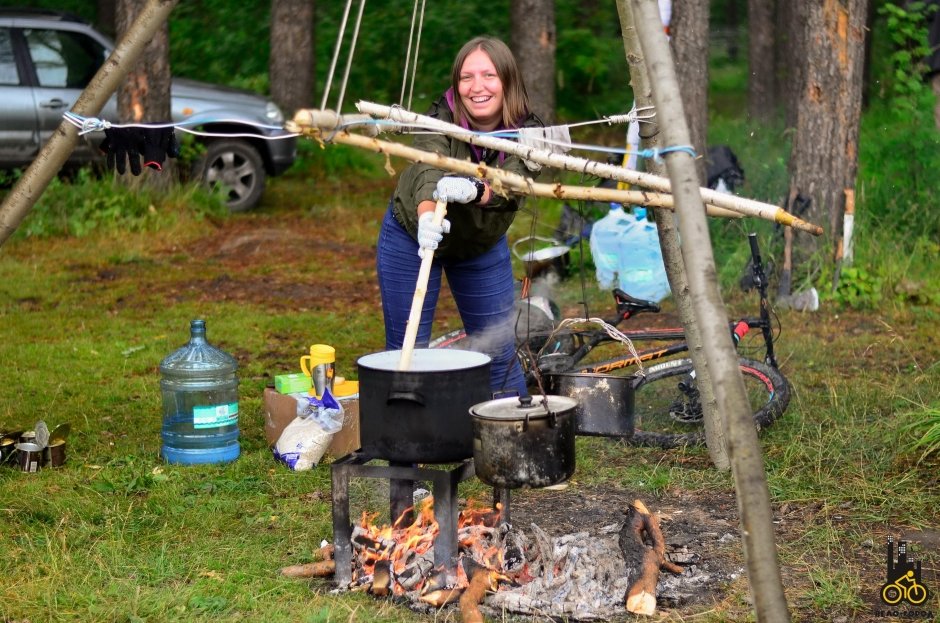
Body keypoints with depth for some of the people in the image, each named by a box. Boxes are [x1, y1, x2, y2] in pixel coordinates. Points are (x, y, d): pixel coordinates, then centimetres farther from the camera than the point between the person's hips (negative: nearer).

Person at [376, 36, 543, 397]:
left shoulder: (527, 132, -21)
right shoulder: (441, 120, -26)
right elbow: (428, 174, -43)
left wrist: (472, 190, -61)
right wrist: (427, 216, -65)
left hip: (483, 245, 2)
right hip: (413, 237, -2)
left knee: (500, 352, 3)